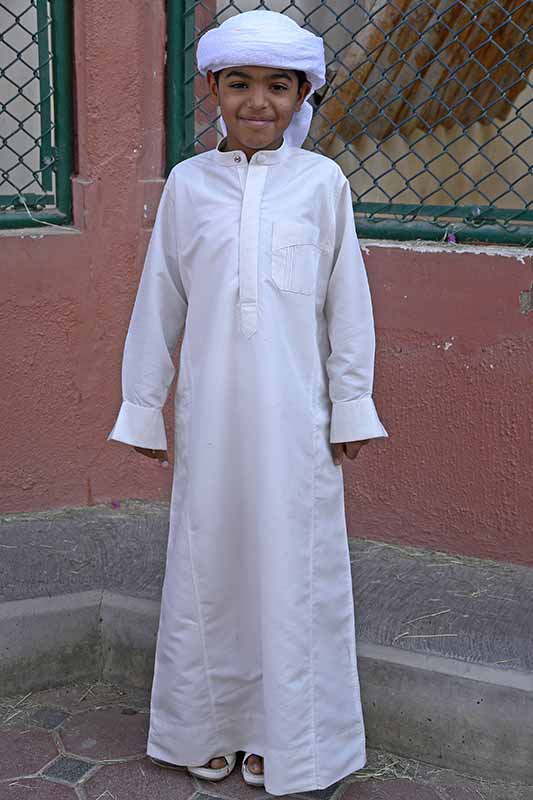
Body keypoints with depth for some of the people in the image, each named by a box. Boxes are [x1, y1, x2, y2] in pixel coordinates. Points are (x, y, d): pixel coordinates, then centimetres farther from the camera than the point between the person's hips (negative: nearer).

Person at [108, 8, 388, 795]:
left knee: (292, 568, 6)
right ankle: (208, 728, 27)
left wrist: (351, 406, 3)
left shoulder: (321, 182, 0)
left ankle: (286, 737, 24)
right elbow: (158, 303, 7)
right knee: (208, 562, 10)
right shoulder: (187, 183, 3)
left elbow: (347, 303, 3)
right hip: (210, 414, 2)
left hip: (294, 417, -1)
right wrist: (144, 406, 9)